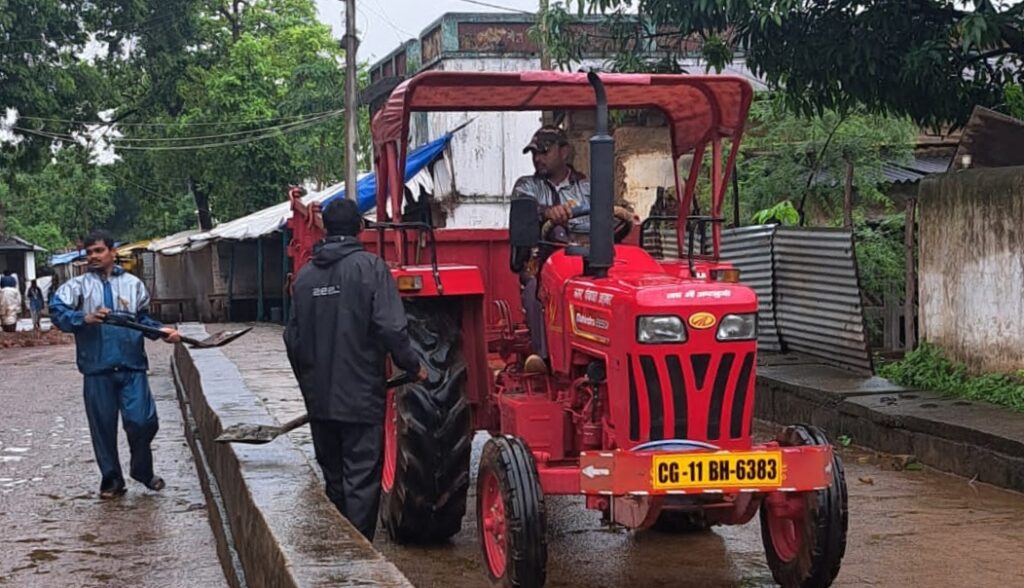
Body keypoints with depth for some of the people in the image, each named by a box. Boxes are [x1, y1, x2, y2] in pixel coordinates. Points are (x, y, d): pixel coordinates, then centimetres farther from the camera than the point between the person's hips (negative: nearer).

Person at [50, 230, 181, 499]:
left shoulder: (133, 284, 12)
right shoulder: (78, 285, 6)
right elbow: (57, 311, -4)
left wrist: (162, 330, 0)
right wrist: (85, 318, -18)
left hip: (132, 367, 0)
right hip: (97, 369, 0)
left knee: (142, 422, -6)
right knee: (103, 427, 5)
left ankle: (142, 471, 18)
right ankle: (111, 479, 18)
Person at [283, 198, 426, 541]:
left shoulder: (305, 275, 6)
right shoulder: (369, 267, -10)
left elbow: (293, 338, 12)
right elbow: (390, 328, -17)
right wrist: (413, 366, -2)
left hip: (319, 398, 5)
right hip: (361, 397, -5)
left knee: (334, 478, 17)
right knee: (361, 480, -1)